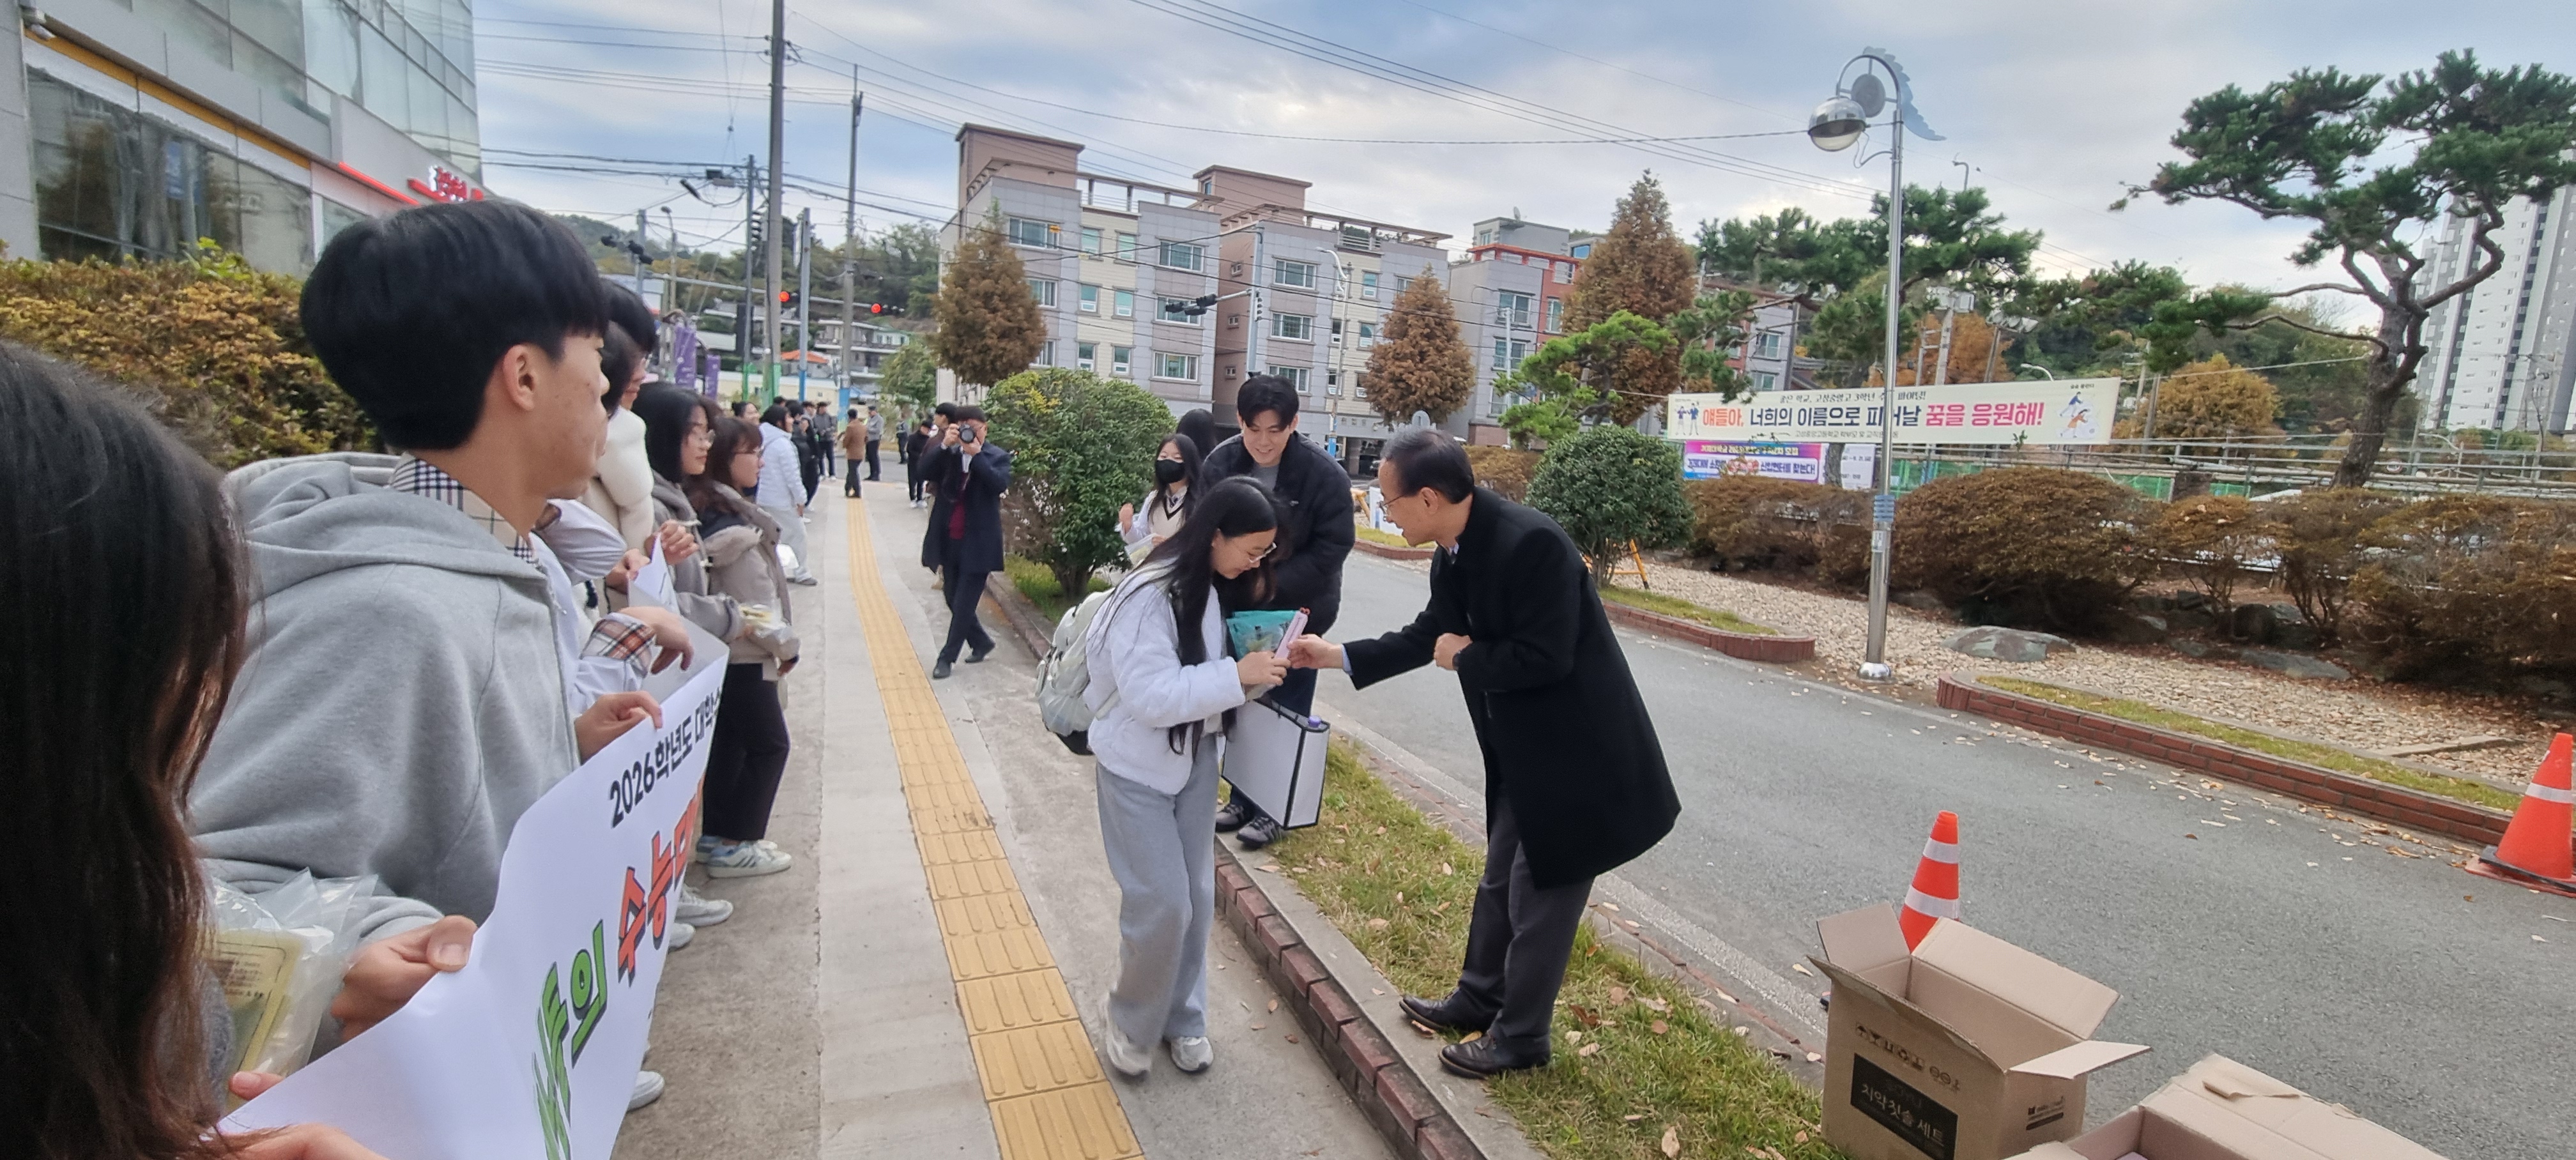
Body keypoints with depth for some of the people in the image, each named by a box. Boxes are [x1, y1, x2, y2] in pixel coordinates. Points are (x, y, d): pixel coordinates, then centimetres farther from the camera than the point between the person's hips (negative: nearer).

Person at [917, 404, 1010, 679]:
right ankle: (981, 642, 34)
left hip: (977, 543, -5)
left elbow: (1000, 483, -21)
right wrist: (945, 445, -19)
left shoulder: (998, 457, -3)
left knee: (964, 602, -2)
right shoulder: (948, 453, 6)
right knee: (953, 599, 15)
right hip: (949, 540, 5)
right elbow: (925, 474, -9)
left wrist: (976, 454, -24)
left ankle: (947, 657, 9)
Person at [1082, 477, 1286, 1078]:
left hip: (1196, 759, 7)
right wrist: (1237, 676, -32)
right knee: (1162, 903, -5)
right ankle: (1128, 1020, 21)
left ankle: (1183, 1018, 31)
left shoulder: (1220, 589, 0)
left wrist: (1259, 660, -7)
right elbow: (1151, 695, -30)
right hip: (1138, 767, -7)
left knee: (1197, 898, 12)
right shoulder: (1150, 596, -25)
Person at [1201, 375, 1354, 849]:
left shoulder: (1324, 475, -19)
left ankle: (1275, 808, 21)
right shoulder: (1221, 463, -8)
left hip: (1297, 612, -4)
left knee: (1286, 714, 6)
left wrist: (1274, 586, -23)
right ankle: (1244, 796, 31)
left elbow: (1331, 549, -18)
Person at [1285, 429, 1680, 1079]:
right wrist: (1338, 656, 7)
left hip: (1576, 752, -9)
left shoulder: (1530, 542, -29)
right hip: (1525, 750, 9)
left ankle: (1519, 1038, 27)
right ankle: (1479, 1001, 42)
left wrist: (1465, 658, -15)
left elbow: (1544, 659, -31)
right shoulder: (1452, 557, -1)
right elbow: (1427, 635, 13)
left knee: (1540, 900, 7)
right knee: (1501, 882, 23)